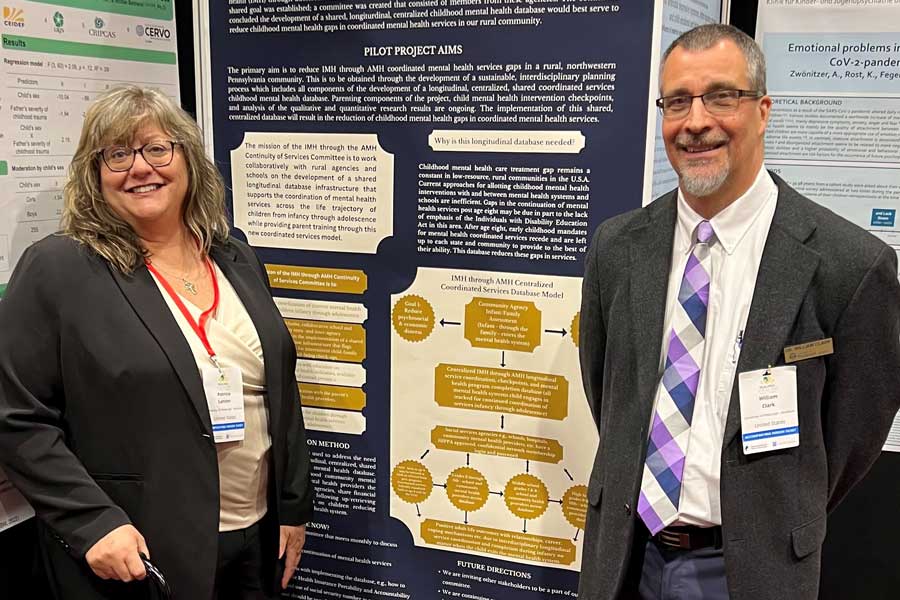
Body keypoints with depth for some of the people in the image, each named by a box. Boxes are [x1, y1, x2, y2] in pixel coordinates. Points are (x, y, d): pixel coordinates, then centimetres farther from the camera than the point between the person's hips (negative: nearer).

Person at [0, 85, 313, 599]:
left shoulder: (238, 261, 6)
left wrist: (295, 508, 8)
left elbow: (281, 393, 9)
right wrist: (92, 521, -18)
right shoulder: (57, 270, -9)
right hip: (141, 556, -4)